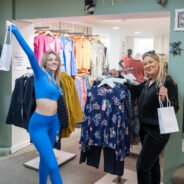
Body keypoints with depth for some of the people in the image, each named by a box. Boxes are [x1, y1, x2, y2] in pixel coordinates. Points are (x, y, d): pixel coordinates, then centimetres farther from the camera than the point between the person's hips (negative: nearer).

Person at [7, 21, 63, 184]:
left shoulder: (55, 81, 12)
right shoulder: (40, 74, -4)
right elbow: (30, 53, -16)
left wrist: (58, 124, 20)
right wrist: (14, 30, -20)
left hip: (53, 122, 7)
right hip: (39, 123, -7)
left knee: (45, 158, 20)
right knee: (52, 164, -10)